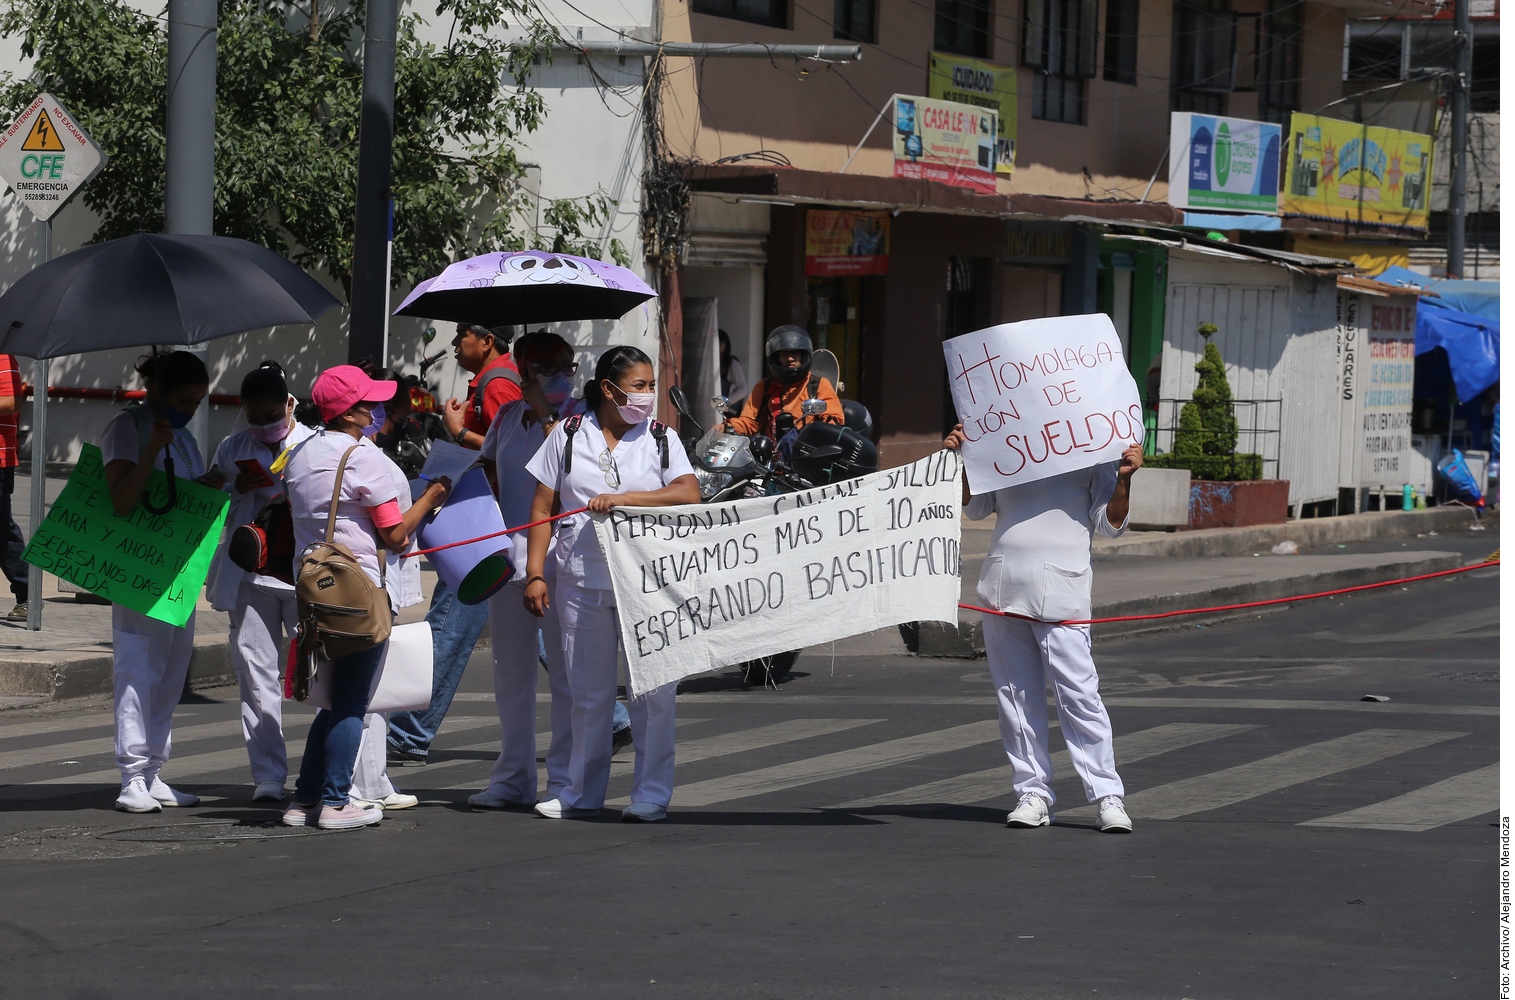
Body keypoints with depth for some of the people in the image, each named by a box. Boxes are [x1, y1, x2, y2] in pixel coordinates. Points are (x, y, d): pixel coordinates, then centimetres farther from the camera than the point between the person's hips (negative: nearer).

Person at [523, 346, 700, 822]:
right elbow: (543, 507, 6)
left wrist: (620, 498, -18)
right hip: (582, 582, 1)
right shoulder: (569, 435, 6)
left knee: (652, 690, -3)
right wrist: (535, 574, -1)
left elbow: (689, 493, -10)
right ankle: (582, 793, 17)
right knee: (588, 691, 8)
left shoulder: (661, 439, 6)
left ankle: (651, 794, 4)